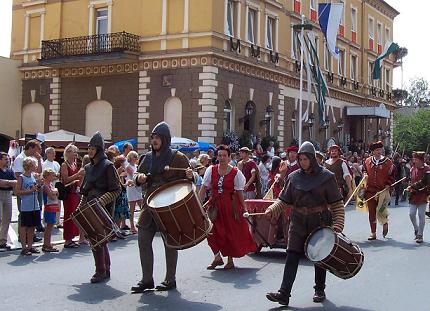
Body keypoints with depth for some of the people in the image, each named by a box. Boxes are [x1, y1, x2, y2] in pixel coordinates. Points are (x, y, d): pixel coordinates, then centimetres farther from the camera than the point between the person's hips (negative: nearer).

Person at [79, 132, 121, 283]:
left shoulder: (107, 166, -8)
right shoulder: (88, 167, 14)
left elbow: (116, 189, -11)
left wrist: (103, 200, -22)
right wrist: (81, 205, 11)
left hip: (104, 208, -7)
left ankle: (101, 271, 1)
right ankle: (106, 270, 22)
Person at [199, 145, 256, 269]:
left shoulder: (235, 173, -5)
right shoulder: (211, 170, 1)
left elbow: (240, 192, -1)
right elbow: (204, 188, 3)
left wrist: (244, 208, -2)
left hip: (230, 205, -2)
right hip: (215, 204, 2)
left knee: (231, 232, 3)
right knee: (211, 230, -10)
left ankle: (230, 260, 19)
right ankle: (217, 257, 6)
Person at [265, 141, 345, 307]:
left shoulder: (326, 177, -5)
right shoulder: (294, 177, 4)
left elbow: (337, 204, -5)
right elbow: (284, 200, 6)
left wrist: (337, 225, -14)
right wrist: (272, 209, -14)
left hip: (320, 222, -2)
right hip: (298, 223, 2)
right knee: (292, 257, -6)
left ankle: (320, 290, 29)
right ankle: (284, 293, -8)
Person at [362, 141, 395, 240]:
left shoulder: (388, 162, -3)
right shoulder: (367, 161, 5)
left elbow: (391, 177, 0)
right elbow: (364, 172, 22)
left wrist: (386, 188, -8)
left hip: (383, 191, -2)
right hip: (370, 191, 2)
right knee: (372, 212, 3)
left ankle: (385, 223, 35)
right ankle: (373, 233, 11)